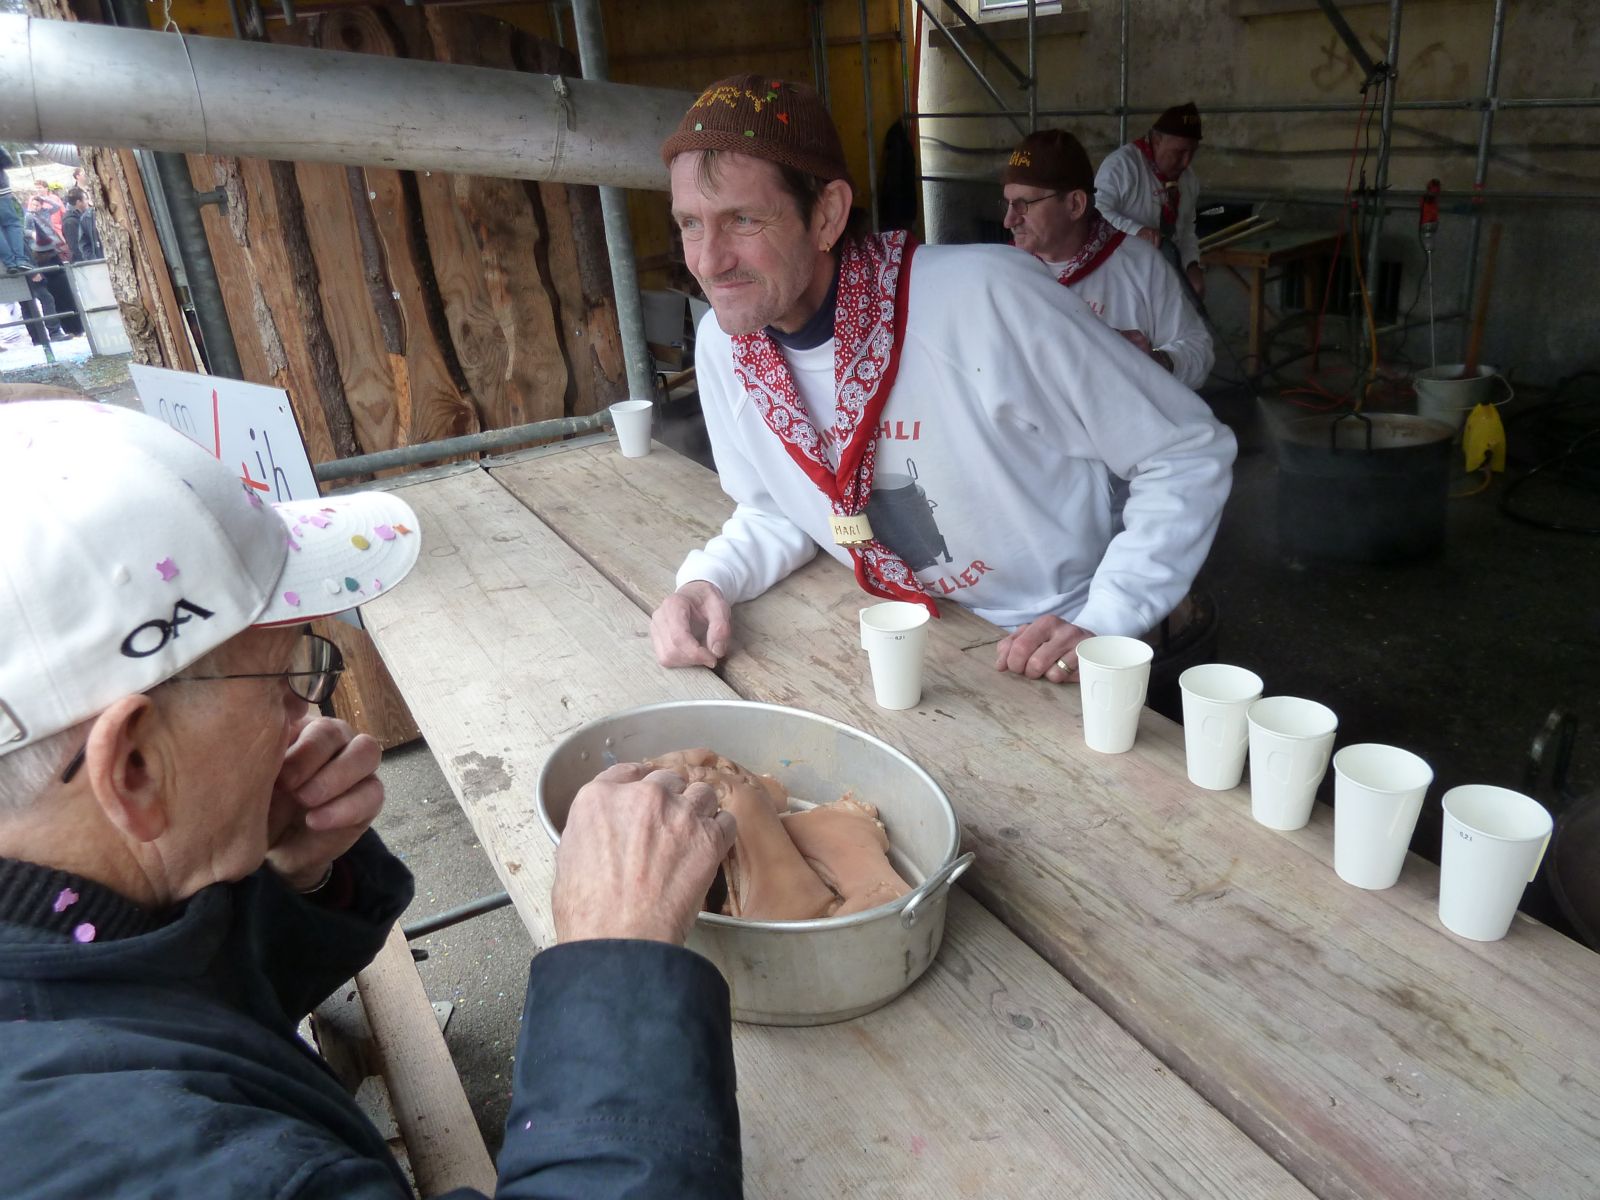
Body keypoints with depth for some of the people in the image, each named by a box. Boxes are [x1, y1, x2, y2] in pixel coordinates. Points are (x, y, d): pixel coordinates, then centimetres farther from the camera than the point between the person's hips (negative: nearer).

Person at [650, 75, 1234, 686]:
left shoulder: (985, 299, -24)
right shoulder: (722, 344, -4)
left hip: (1053, 666, -4)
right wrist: (706, 580, -7)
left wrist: (1104, 622, -18)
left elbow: (1189, 451, -12)